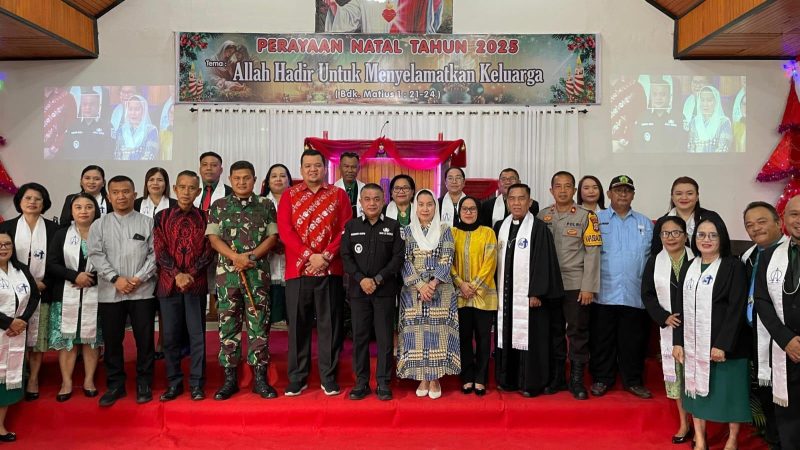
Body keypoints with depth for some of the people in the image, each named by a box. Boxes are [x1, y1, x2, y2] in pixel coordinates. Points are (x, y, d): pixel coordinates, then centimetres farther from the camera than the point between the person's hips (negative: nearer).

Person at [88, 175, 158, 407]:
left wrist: (139, 278, -11)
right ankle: (115, 385, 22)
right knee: (112, 340, 8)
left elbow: (155, 254, -1)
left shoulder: (147, 223, 4)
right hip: (110, 292, 2)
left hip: (143, 291, -1)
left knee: (145, 339, 3)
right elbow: (96, 255, -1)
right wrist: (116, 278, -12)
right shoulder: (99, 225, 7)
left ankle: (144, 384, 17)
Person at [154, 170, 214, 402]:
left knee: (197, 335, 2)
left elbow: (209, 251, 1)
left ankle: (196, 384, 11)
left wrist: (191, 274, -12)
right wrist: (177, 274, -13)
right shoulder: (162, 216, 7)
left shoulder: (204, 218, 5)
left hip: (196, 284, -1)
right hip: (168, 283, 1)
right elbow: (159, 250, 0)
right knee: (170, 335, 5)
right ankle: (174, 383, 18)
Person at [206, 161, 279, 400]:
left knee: (259, 325, 1)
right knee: (228, 326, 4)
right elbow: (213, 238, 1)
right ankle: (230, 378, 14)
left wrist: (251, 256, -13)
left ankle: (260, 378, 9)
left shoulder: (266, 205, 7)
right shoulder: (218, 206, 9)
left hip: (258, 273, -1)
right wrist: (236, 257, -14)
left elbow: (272, 237, 2)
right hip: (227, 273, 1)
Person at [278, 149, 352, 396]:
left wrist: (326, 256, -13)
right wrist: (309, 255, -13)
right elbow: (284, 229, -3)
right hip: (297, 270, 1)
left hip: (330, 270, 0)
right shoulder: (289, 195, 8)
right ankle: (297, 378, 17)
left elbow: (346, 230, 0)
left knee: (329, 325, 4)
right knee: (298, 325, 6)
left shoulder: (339, 194, 7)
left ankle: (328, 378, 15)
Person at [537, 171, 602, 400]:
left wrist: (589, 287, -11)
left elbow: (592, 253, -6)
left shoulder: (586, 216, -1)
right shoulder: (542, 215, 7)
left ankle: (577, 380, 15)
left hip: (575, 284, -2)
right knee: (553, 332, 10)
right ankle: (556, 377, 23)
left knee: (578, 332, 2)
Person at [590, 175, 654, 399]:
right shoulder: (596, 219, 4)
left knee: (633, 341, 9)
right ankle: (602, 379, 18)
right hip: (604, 294, -2)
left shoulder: (645, 223, 13)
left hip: (635, 294, 2)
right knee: (602, 339, 5)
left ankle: (633, 380, 22)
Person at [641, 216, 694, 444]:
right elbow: (647, 295, 5)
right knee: (675, 371, 7)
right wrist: (665, 317, -7)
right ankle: (684, 423, 21)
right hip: (670, 326, 2)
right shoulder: (654, 262, 5)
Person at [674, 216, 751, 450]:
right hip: (693, 343, 5)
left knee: (729, 391, 7)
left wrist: (723, 344, -18)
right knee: (695, 389, 11)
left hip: (725, 344, -5)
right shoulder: (688, 267, 9)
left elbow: (737, 309, -13)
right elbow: (680, 307, 9)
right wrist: (677, 341, 3)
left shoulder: (733, 266, -7)